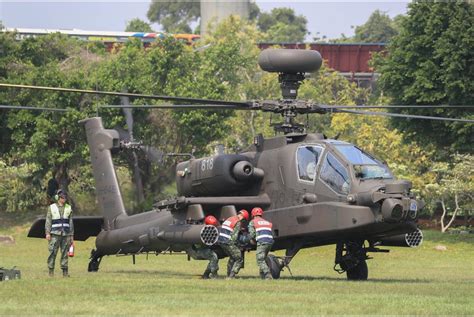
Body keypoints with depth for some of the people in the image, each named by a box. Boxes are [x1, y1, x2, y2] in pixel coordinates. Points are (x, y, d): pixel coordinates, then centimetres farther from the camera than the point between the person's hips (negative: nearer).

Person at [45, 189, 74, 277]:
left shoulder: (68, 208, 11)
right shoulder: (52, 208, 5)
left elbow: (71, 223, 13)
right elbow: (48, 221, 3)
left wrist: (71, 235, 10)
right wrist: (47, 233, -7)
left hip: (66, 234, 2)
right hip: (55, 234, -2)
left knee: (65, 253, 1)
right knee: (52, 252, -7)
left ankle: (65, 271, 4)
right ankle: (51, 270, -3)